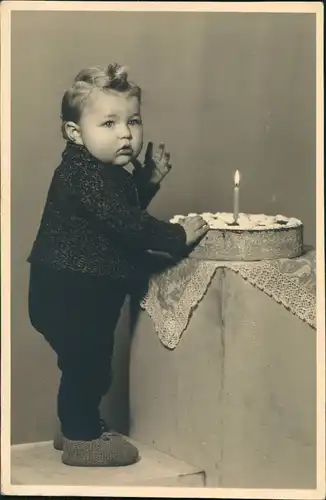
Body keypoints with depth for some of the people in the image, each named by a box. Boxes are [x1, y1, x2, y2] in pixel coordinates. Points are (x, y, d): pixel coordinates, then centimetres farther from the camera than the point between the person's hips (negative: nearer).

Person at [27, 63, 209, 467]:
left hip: (89, 290, 10)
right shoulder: (83, 174, -21)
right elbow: (124, 223, -28)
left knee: (89, 364, 20)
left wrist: (149, 178, 8)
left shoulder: (108, 173, 11)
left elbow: (127, 206, 21)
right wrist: (177, 237, -22)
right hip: (69, 290, -10)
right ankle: (81, 440, 12)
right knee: (86, 365, -1)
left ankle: (79, 427, 35)